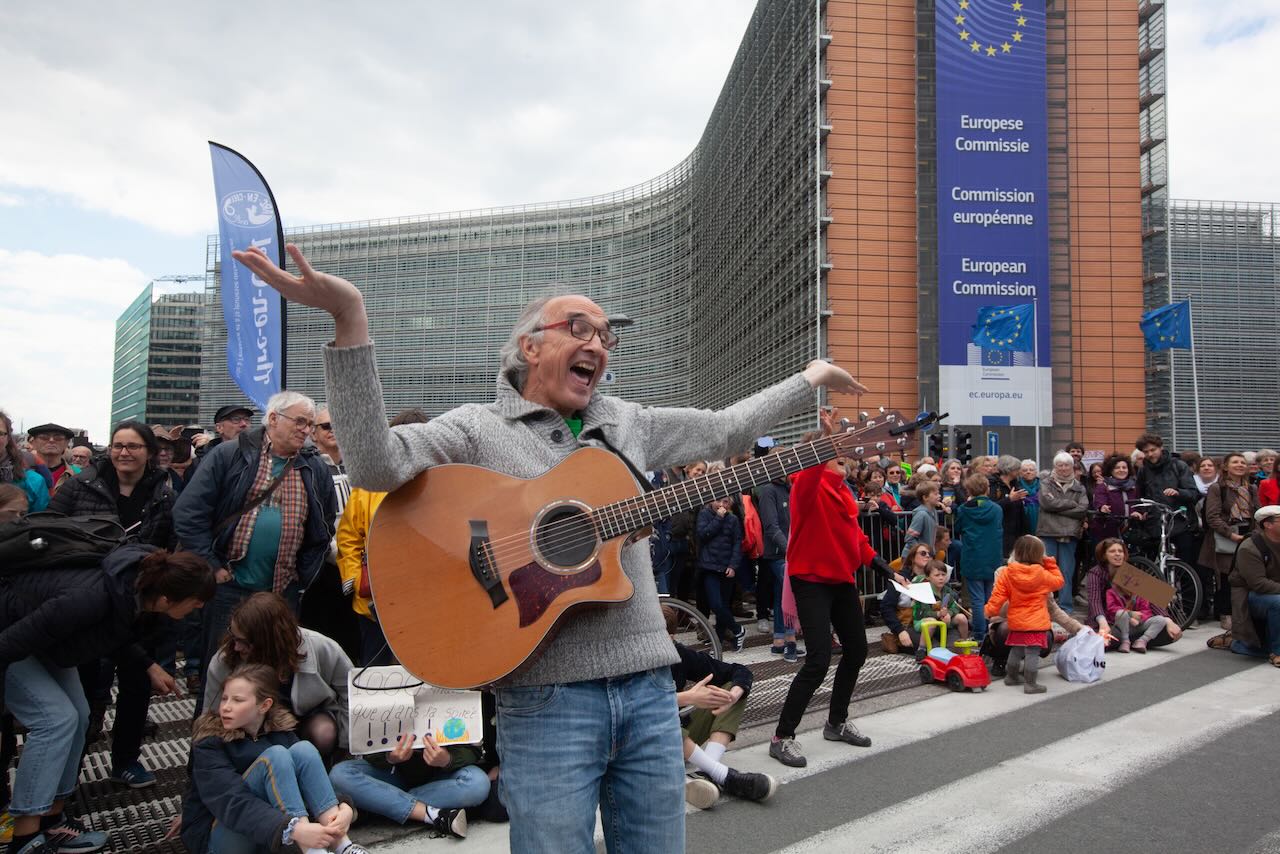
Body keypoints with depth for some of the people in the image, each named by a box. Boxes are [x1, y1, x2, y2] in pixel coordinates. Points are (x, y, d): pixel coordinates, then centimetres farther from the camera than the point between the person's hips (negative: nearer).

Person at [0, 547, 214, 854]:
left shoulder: (137, 587, -17)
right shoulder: (92, 599, -42)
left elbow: (117, 629, 7)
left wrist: (150, 667, 4)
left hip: (42, 636, 8)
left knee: (77, 717, 4)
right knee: (56, 719, -16)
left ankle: (51, 821, 16)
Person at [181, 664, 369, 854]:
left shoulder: (279, 728, 0)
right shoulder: (209, 742, -15)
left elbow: (317, 779, -9)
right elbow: (232, 802, -29)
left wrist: (343, 806, -31)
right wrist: (293, 830, -43)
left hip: (267, 833, 5)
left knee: (303, 749, -18)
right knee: (276, 756, -26)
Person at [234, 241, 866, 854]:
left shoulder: (627, 423, 15)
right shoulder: (479, 428, -2)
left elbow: (727, 430, 23)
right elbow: (377, 463, -20)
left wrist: (815, 376, 26)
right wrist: (349, 318, -29)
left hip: (648, 687, 6)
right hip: (547, 698, -5)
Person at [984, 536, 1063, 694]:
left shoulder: (1006, 573, -5)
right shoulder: (1042, 574, -9)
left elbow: (998, 595, -5)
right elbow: (1058, 582, 9)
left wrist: (989, 610, 5)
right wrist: (1051, 565, 13)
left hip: (1016, 621, 4)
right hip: (1036, 622, -4)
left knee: (1016, 649, 21)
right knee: (1032, 652, -2)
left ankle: (1011, 676, 36)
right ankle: (1031, 684, -2)